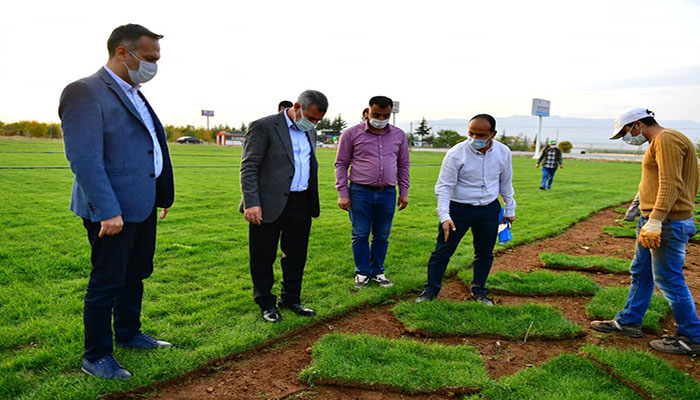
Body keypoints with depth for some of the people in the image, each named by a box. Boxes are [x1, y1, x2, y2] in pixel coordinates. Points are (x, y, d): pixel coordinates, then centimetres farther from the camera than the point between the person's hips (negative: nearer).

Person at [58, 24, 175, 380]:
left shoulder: (134, 95, 13)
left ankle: (128, 334, 40)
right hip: (112, 210, -9)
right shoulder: (85, 92, -16)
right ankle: (95, 357, 21)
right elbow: (84, 160, -22)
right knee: (107, 282, 4)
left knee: (135, 275, 21)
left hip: (143, 206, 9)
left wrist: (163, 194, 16)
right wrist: (108, 212, -24)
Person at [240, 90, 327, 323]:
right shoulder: (264, 127, -9)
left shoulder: (309, 133, 14)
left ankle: (291, 299, 31)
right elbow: (248, 168, -12)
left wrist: (312, 202, 17)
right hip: (269, 205, -6)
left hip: (301, 204, 6)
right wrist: (252, 203, -20)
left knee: (296, 255, 14)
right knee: (263, 258, 7)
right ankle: (266, 304, 24)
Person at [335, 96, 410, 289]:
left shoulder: (399, 135, 8)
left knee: (382, 236, 10)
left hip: (387, 193, 3)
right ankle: (362, 273, 20)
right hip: (360, 193, -2)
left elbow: (403, 165, 15)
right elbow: (341, 164, 1)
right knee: (360, 235, 5)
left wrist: (404, 192, 12)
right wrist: (342, 193, -4)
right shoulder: (352, 134, -2)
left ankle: (377, 272, 26)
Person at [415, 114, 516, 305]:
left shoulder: (503, 152, -4)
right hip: (458, 208, -3)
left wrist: (509, 209, 15)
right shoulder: (456, 154, -17)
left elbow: (506, 183, 11)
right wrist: (444, 216, -25)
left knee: (485, 253, 14)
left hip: (489, 210, 4)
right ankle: (431, 290, 16)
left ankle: (479, 291, 33)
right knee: (443, 251, -1)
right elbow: (444, 186, -16)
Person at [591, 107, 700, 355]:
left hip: (668, 223, -11)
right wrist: (649, 221, 17)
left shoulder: (666, 139, -14)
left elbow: (671, 184, -25)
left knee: (669, 279, -2)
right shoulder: (658, 142, 17)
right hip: (652, 220, 11)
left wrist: (655, 221, -30)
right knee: (640, 272, 17)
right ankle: (629, 321, 29)